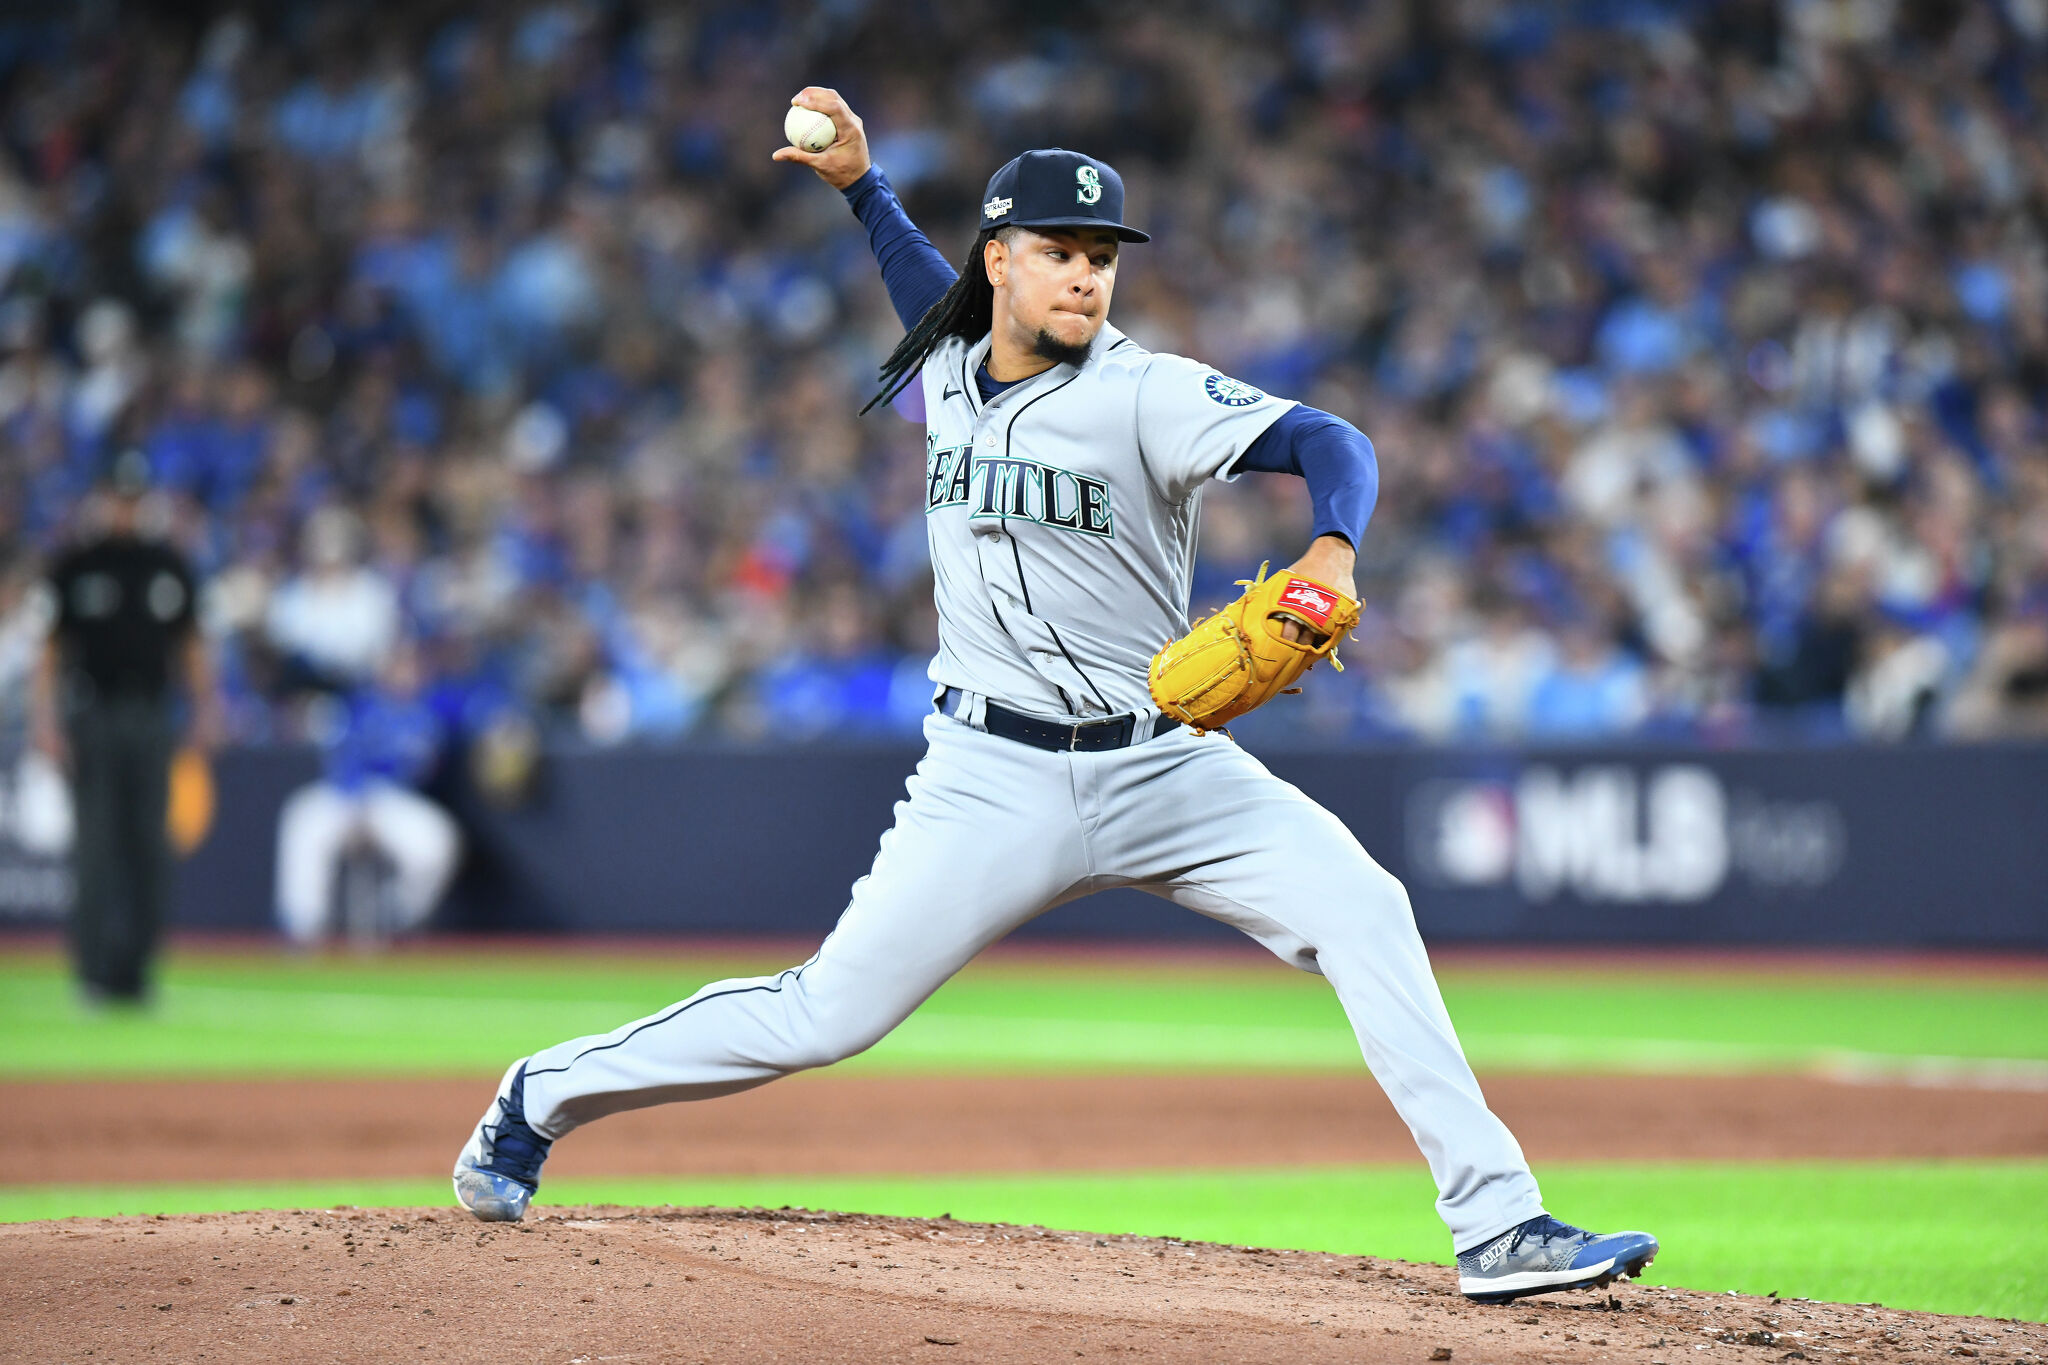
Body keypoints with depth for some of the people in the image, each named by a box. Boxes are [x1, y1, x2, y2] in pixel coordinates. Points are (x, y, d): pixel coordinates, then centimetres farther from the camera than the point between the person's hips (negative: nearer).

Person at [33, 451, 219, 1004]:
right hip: (93, 714, -3)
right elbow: (51, 646, 1)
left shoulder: (168, 565, 11)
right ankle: (96, 967, 0)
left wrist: (206, 709, 5)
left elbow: (190, 643, 15)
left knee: (148, 845, 1)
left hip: (152, 715, 3)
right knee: (96, 844, -5)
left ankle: (135, 966, 6)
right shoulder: (75, 565, 2)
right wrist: (46, 719, -8)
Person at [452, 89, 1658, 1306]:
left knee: (1360, 908, -19)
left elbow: (1331, 443, -21)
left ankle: (1498, 1226, -18)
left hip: (1163, 764, -1)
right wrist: (860, 181, 23)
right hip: (996, 780, 1)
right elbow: (942, 311, 32)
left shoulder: (1148, 394, -9)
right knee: (830, 1014, -3)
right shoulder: (947, 377, 5)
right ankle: (547, 1096, 18)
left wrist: (1331, 552, -41)